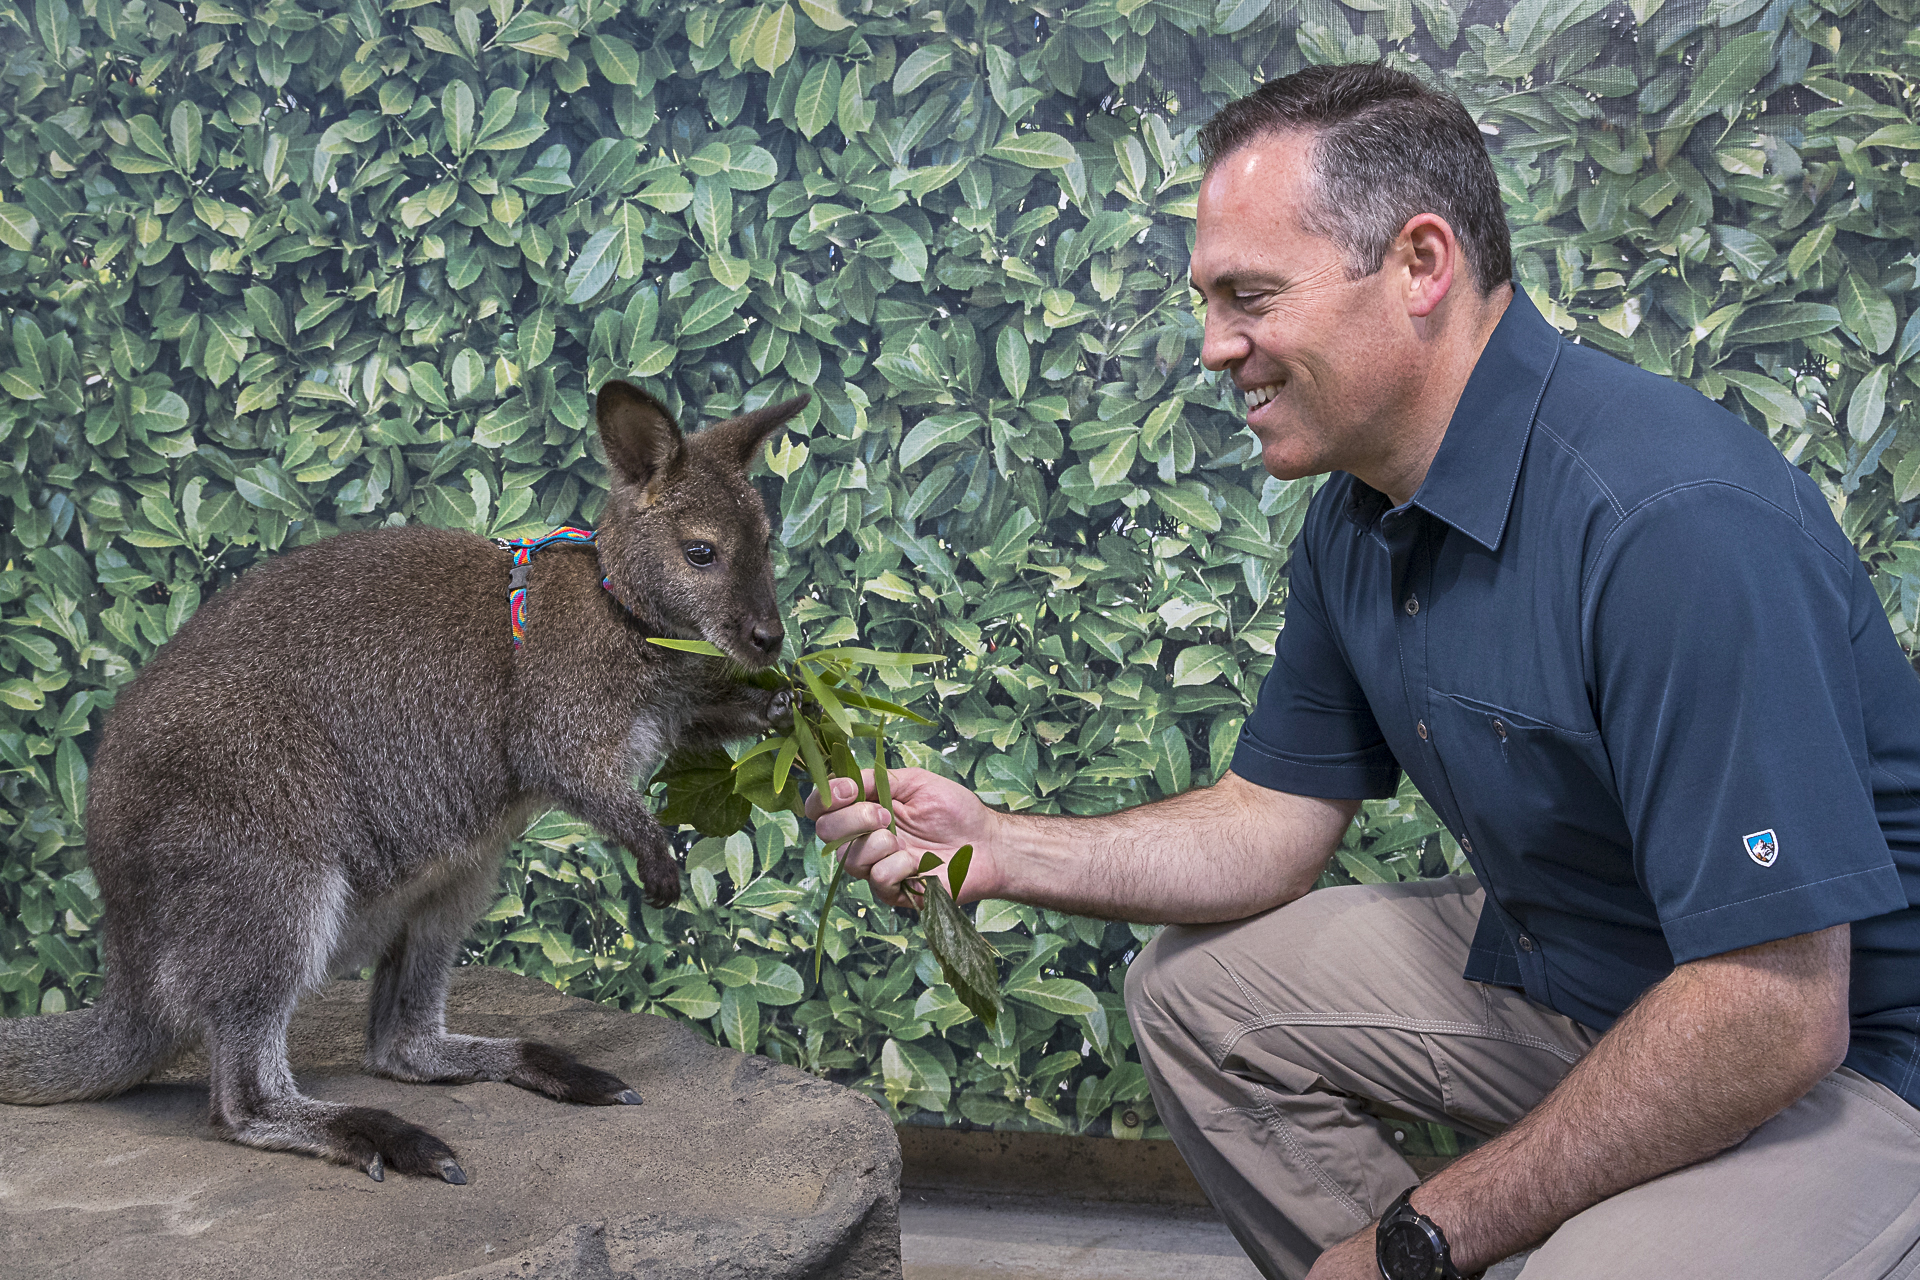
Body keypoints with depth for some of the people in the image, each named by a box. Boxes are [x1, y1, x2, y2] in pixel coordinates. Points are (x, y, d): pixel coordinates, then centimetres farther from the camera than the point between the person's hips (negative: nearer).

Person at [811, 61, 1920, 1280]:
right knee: (1198, 986, 8)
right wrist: (998, 846, -9)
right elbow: (1277, 820, 7)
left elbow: (1775, 1015, -32)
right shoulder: (1363, 515, -1)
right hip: (1559, 968, 8)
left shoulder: (1678, 517, -32)